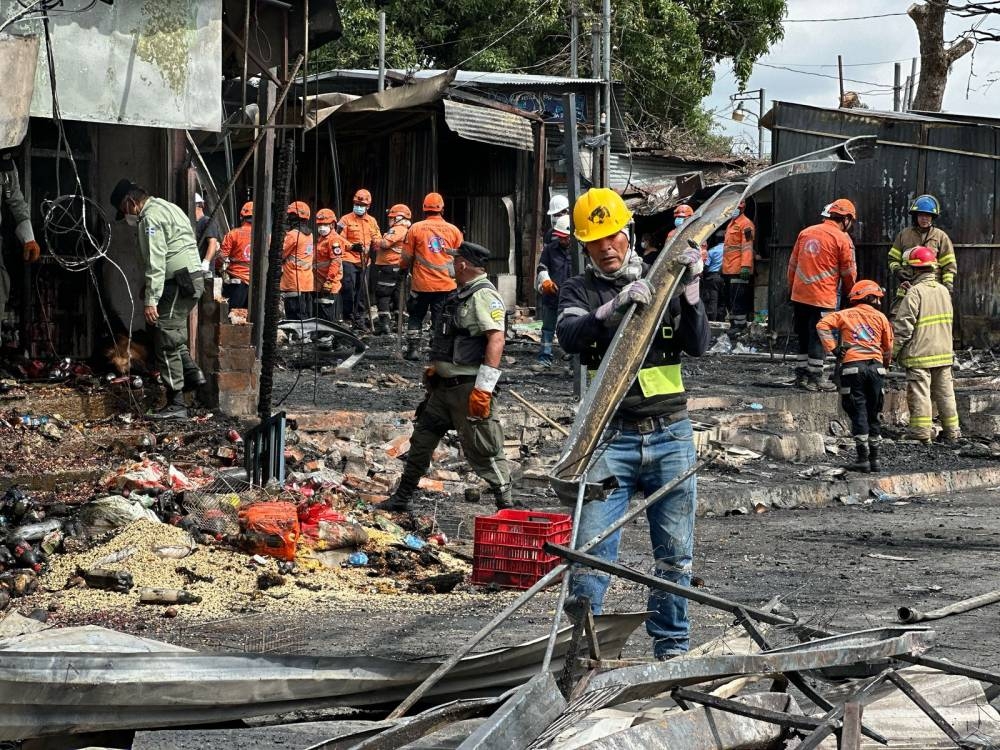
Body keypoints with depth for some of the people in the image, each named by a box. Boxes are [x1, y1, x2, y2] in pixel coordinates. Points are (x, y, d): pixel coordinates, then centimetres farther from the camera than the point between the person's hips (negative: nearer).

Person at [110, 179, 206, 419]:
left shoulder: (151, 217, -11)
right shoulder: (168, 208, 22)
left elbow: (156, 262, -19)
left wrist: (151, 300, -20)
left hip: (178, 282, -10)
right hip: (193, 279, 10)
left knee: (166, 343, -7)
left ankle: (176, 403, -6)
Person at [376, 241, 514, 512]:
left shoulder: (484, 295, -16)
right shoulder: (461, 294, 16)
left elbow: (496, 340, -26)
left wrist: (483, 388, -30)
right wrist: (435, 366, 21)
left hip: (468, 388, -10)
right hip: (444, 385, 10)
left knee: (482, 449, -5)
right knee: (421, 439, 16)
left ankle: (506, 506, 4)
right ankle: (402, 498, 27)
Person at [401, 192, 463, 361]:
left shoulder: (415, 228, -4)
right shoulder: (454, 230, 0)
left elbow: (406, 256, 2)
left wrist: (404, 269, 23)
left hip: (421, 283, -1)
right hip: (447, 284, 1)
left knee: (416, 317, 14)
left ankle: (413, 349, 10)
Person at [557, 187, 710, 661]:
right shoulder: (579, 291, 6)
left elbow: (698, 346, -2)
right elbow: (569, 335, -17)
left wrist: (690, 291, -17)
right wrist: (614, 307, -34)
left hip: (669, 434, 2)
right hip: (610, 438, -1)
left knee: (675, 552, 6)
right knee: (590, 547, -9)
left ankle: (671, 647, 16)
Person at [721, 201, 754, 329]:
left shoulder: (745, 224, -8)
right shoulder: (731, 224, 22)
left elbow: (747, 246, -17)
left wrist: (745, 266, -24)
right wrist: (724, 265, 25)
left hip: (738, 270, -10)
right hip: (729, 269, 10)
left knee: (737, 299, -12)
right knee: (730, 298, 13)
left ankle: (739, 324, -11)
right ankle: (733, 322, 19)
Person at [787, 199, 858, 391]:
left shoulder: (806, 232, 11)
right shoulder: (842, 239, -6)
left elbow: (792, 264, 15)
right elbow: (849, 272, 0)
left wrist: (792, 287, 24)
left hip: (799, 294, 6)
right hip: (822, 296, -6)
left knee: (804, 337, 15)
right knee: (818, 338, 1)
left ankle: (801, 375, 18)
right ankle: (814, 378, 2)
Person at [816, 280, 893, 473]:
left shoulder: (845, 315, 9)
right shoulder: (881, 318, 11)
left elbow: (823, 325, -5)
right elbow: (888, 347, 14)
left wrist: (832, 348, -2)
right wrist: (885, 364, 32)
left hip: (852, 365, -2)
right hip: (876, 366, 2)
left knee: (858, 412, -2)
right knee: (873, 413, 11)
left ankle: (863, 459, -7)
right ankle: (874, 458, 13)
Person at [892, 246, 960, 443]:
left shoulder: (915, 293, -14)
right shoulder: (944, 290, 7)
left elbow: (903, 326, -16)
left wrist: (892, 351, -9)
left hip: (919, 353, -7)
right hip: (943, 352, 7)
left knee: (920, 393, -3)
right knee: (945, 391, 14)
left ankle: (922, 433, -3)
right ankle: (952, 431, 21)